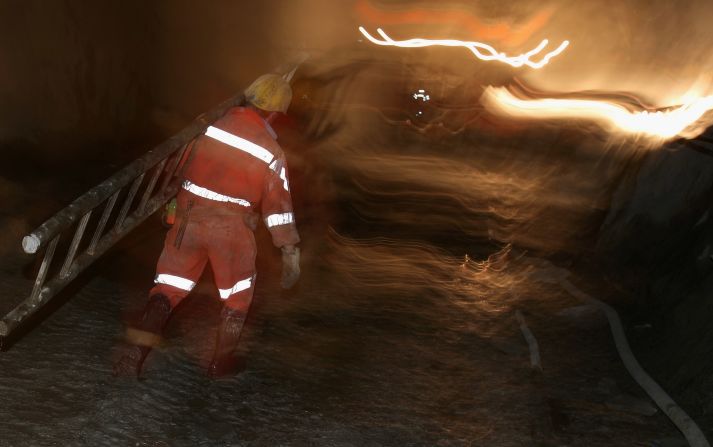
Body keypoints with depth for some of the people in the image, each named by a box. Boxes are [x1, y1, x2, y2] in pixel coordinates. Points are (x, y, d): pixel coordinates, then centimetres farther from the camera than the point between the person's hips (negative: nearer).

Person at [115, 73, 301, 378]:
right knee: (237, 295, 17)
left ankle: (135, 353, 3)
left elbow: (184, 168, 11)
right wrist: (290, 251, -3)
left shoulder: (212, 124, 2)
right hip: (231, 228, -2)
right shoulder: (270, 151, -8)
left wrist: (177, 203, 27)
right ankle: (222, 363, 26)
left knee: (168, 286, 13)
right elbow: (278, 203, -8)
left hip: (189, 218, 3)